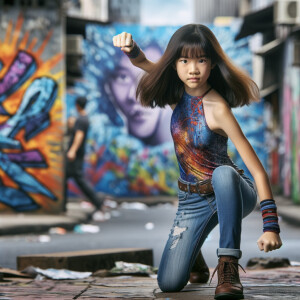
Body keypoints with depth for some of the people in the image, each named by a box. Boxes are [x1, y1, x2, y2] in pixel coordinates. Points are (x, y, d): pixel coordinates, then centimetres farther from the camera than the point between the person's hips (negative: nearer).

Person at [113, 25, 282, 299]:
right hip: (192, 202, 5)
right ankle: (193, 253, 26)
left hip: (232, 194, -5)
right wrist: (131, 49, -36)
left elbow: (258, 170, -27)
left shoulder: (217, 109, -24)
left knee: (224, 173, -42)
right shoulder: (178, 94, -7)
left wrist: (271, 225, -33)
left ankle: (229, 267, -31)